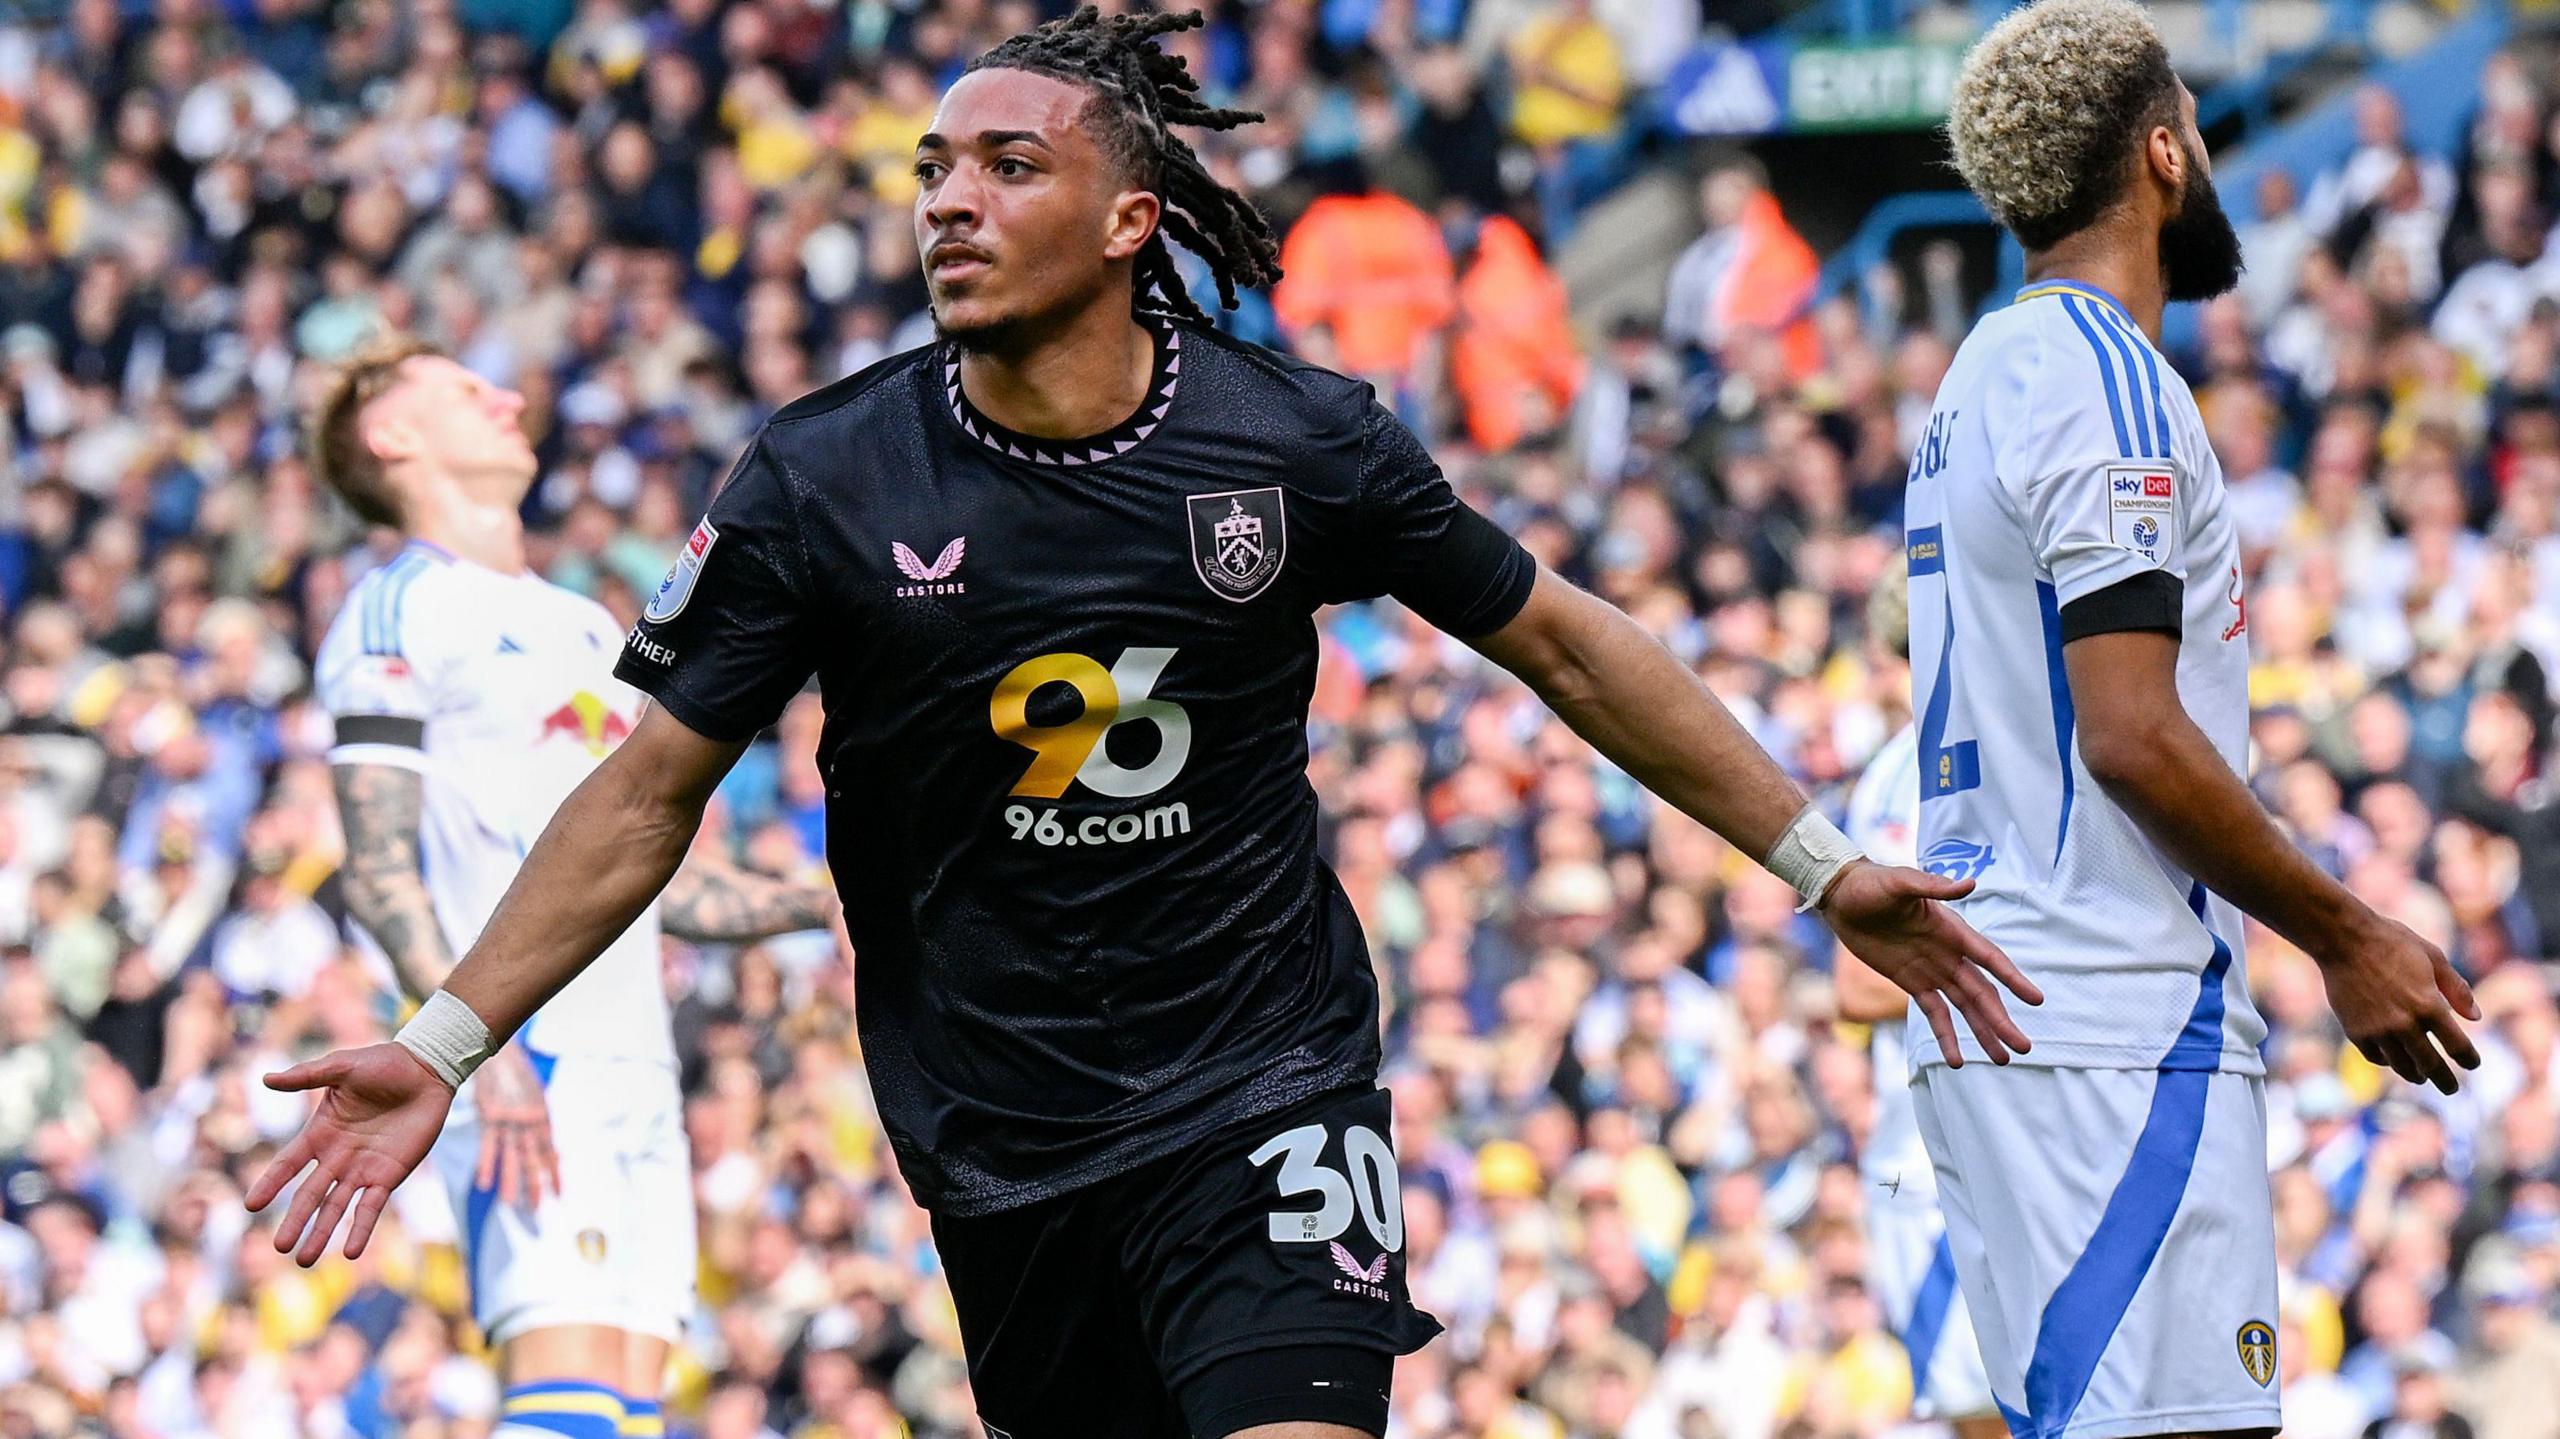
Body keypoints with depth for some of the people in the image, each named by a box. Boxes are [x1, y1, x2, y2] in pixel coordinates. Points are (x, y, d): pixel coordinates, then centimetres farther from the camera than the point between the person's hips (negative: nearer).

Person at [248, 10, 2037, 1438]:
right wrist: (443, 1046, -5)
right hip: (1002, 1145, 2)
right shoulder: (822, 480, -6)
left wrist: (1824, 866, 8)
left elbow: (1567, 646, 7)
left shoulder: (1299, 442, -5)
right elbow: (653, 788, 1)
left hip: (1267, 1088, -1)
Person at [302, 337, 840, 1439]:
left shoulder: (588, 627, 26)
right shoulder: (399, 612, 0)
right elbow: (378, 873, -10)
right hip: (527, 1061, -8)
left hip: (636, 1060, 8)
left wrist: (817, 905, 16)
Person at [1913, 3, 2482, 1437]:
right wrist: (2344, 933, -9)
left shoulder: (1991, 375, 20)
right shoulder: (2100, 379, -10)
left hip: (2001, 1002, 10)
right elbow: (2133, 736, -17)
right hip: (2116, 1026, -10)